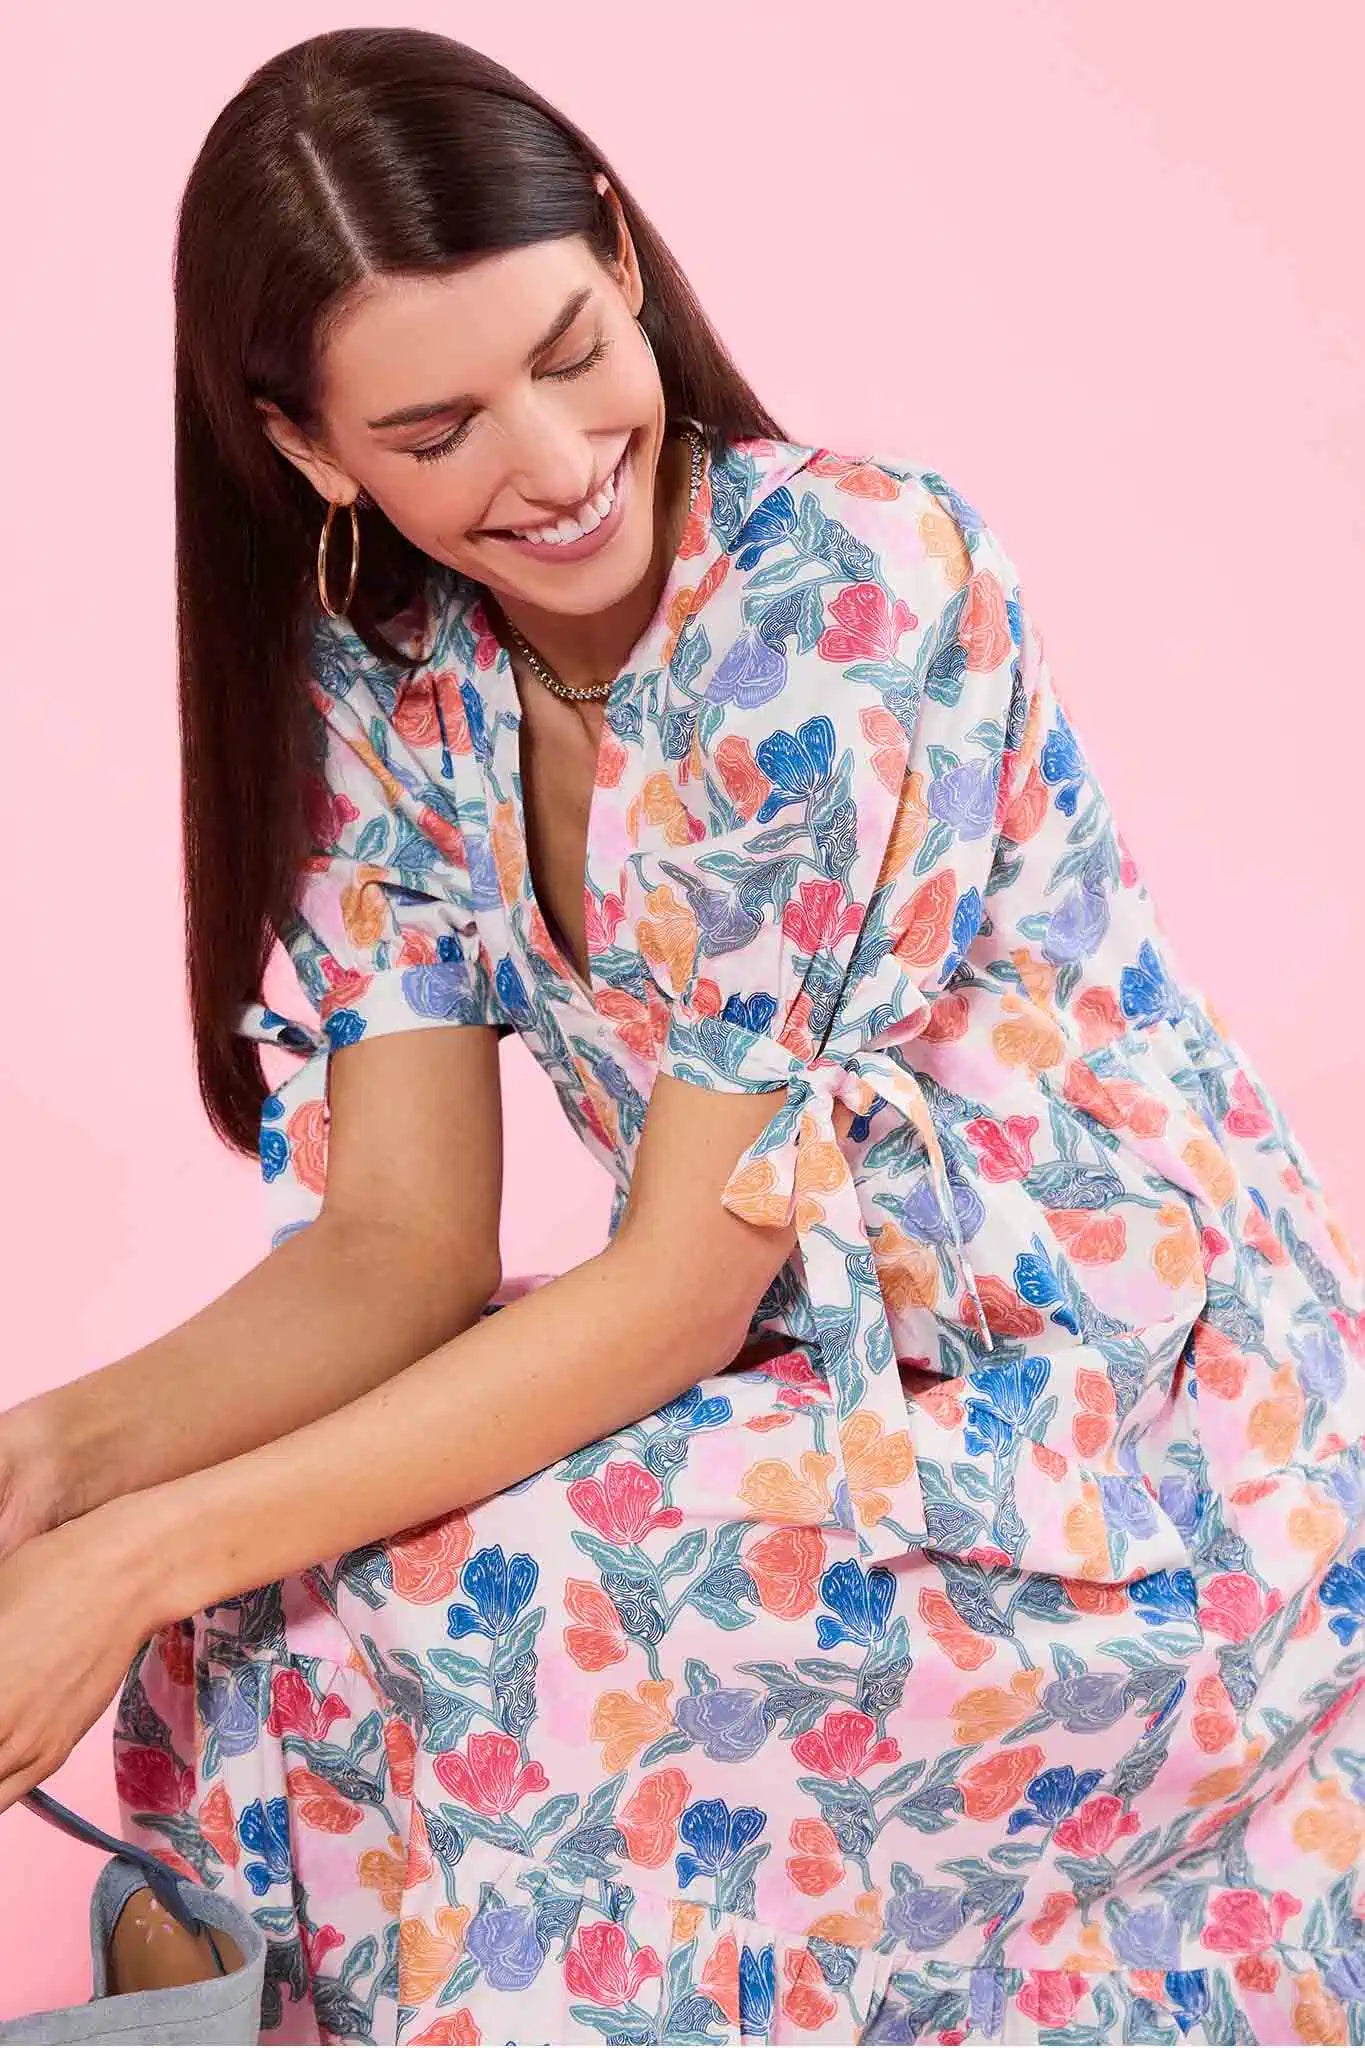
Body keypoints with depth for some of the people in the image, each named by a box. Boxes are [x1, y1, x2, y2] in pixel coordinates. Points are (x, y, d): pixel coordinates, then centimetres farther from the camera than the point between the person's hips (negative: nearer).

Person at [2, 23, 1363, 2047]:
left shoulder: (864, 585, -23)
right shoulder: (389, 686, -3)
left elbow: (683, 1286, -23)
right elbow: (400, 1246, -7)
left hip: (1150, 1442, -6)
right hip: (845, 1390, 6)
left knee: (351, 1631, -21)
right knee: (264, 1565, -11)